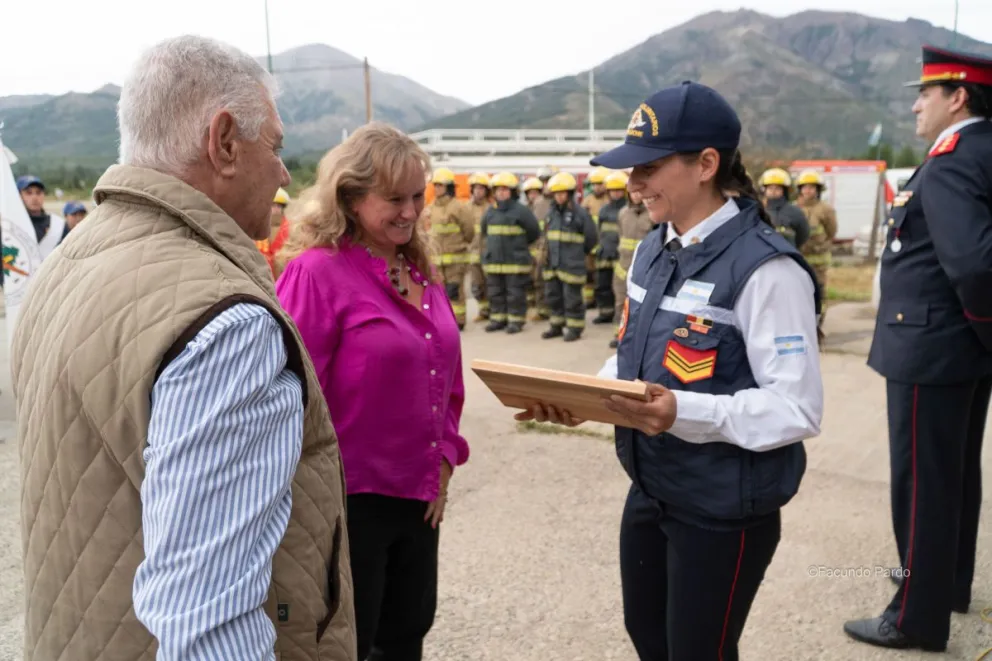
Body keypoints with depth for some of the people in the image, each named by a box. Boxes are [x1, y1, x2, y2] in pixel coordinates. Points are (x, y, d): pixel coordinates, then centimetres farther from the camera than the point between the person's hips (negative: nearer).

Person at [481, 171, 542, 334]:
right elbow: (485, 231, 26)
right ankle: (499, 319, 21)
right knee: (495, 293, 11)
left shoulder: (521, 211, -7)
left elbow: (534, 232, 0)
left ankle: (516, 320, 7)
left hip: (515, 261, -6)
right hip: (493, 260, 6)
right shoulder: (491, 212, 10)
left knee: (515, 293, -1)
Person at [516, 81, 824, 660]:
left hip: (724, 509, -8)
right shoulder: (653, 251, 5)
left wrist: (686, 413, -35)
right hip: (650, 492, 8)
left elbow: (799, 407, -23)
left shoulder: (765, 268, -21)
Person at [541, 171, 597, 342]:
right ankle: (556, 326, 26)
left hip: (572, 265, -6)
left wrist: (580, 253, 8)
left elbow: (591, 238, -3)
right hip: (552, 264, 7)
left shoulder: (580, 213, -10)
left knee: (572, 298, 0)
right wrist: (547, 254, 15)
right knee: (553, 296, 13)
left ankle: (575, 328, 12)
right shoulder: (552, 212, 10)